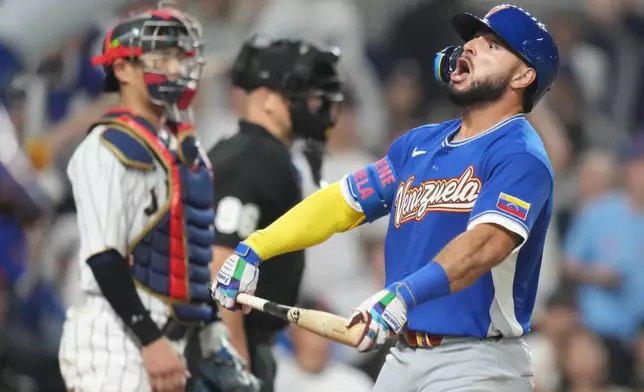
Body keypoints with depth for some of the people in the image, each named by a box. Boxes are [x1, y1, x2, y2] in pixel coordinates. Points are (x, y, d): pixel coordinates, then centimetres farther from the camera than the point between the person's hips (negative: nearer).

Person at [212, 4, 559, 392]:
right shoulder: (419, 144, 16)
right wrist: (253, 250, 7)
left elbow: (487, 243, -25)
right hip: (403, 356, 7)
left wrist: (403, 295, -39)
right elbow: (341, 202, 18)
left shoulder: (520, 156, -10)